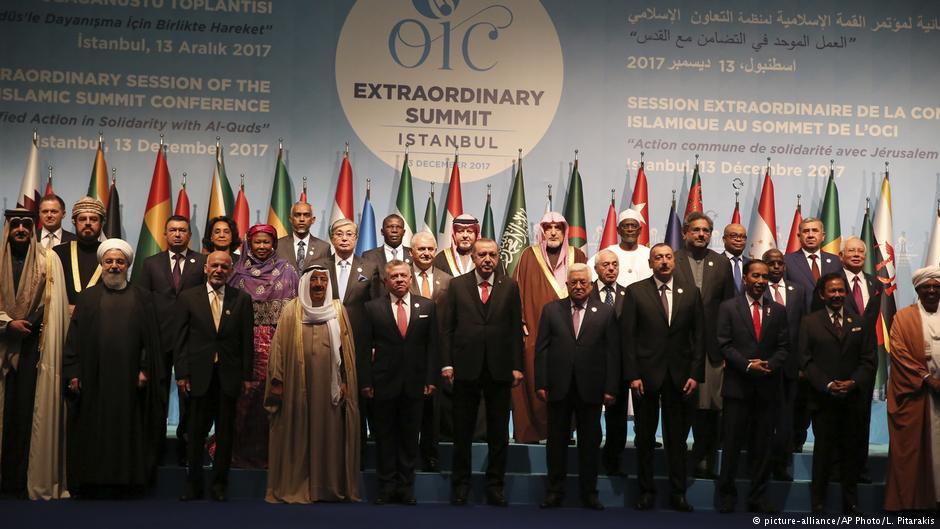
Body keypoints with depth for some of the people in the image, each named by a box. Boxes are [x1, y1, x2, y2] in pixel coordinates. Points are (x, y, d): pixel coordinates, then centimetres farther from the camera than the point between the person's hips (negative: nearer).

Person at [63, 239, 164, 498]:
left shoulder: (142, 298, 9)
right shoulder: (88, 298, 9)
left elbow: (151, 338, 5)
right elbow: (74, 338, 5)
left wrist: (145, 370, -4)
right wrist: (73, 372, -3)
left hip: (130, 379, 0)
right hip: (94, 379, 0)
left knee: (129, 429, 2)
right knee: (94, 430, 2)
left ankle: (127, 479, 10)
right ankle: (94, 481, 9)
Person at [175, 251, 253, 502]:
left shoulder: (242, 299, 5)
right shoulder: (188, 298, 4)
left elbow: (247, 339, 3)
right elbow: (180, 339, 2)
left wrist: (246, 376, -1)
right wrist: (181, 373, -4)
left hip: (229, 375, 1)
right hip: (199, 374, -1)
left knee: (225, 432, 7)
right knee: (196, 431, 5)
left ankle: (219, 485, 17)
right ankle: (193, 484, 17)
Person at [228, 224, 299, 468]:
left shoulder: (286, 271, 7)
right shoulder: (239, 272, 8)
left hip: (278, 341, 0)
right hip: (246, 341, 0)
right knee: (246, 393, -1)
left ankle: (271, 451, 7)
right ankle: (244, 450, 11)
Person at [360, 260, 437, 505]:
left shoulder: (427, 306, 6)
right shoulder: (373, 308, 2)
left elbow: (433, 345, 4)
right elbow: (365, 347, 0)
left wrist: (431, 379, -3)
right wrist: (365, 381, -5)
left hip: (415, 383, 1)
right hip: (384, 383, -1)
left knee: (410, 436, 7)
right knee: (385, 436, 6)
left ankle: (406, 487, 17)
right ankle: (386, 486, 16)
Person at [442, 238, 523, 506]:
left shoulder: (510, 286, 5)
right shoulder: (457, 285, 4)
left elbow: (516, 329, 3)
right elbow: (447, 327, 2)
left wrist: (517, 366, -2)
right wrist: (446, 363, -5)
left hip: (499, 370, 1)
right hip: (466, 368, 0)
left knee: (499, 434, 7)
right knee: (462, 433, 8)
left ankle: (495, 487, 19)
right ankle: (460, 486, 20)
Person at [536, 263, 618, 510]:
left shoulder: (605, 312, 3)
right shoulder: (551, 310, 5)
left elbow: (612, 352, 0)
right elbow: (541, 349, 3)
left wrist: (610, 388, -6)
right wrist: (541, 384, -4)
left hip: (590, 388, 0)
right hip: (559, 387, 1)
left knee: (590, 442, 7)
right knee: (557, 441, 8)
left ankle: (589, 492, 19)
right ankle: (555, 491, 18)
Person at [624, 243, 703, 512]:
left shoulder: (690, 292, 6)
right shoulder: (635, 292, -1)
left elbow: (698, 336, 5)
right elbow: (628, 336, -3)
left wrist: (695, 374, -2)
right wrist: (632, 375, -9)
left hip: (680, 376, 1)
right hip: (646, 374, -1)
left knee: (677, 438, 6)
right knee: (645, 437, 8)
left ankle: (678, 493, 15)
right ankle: (646, 491, 19)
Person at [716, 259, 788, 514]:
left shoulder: (778, 311, 11)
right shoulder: (728, 307, 3)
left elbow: (782, 347, 6)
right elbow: (724, 344, -4)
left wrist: (769, 365, -13)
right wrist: (748, 365, -15)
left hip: (768, 387, 3)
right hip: (737, 386, -2)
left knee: (763, 445, 7)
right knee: (732, 444, 2)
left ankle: (758, 498, 15)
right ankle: (727, 496, 12)